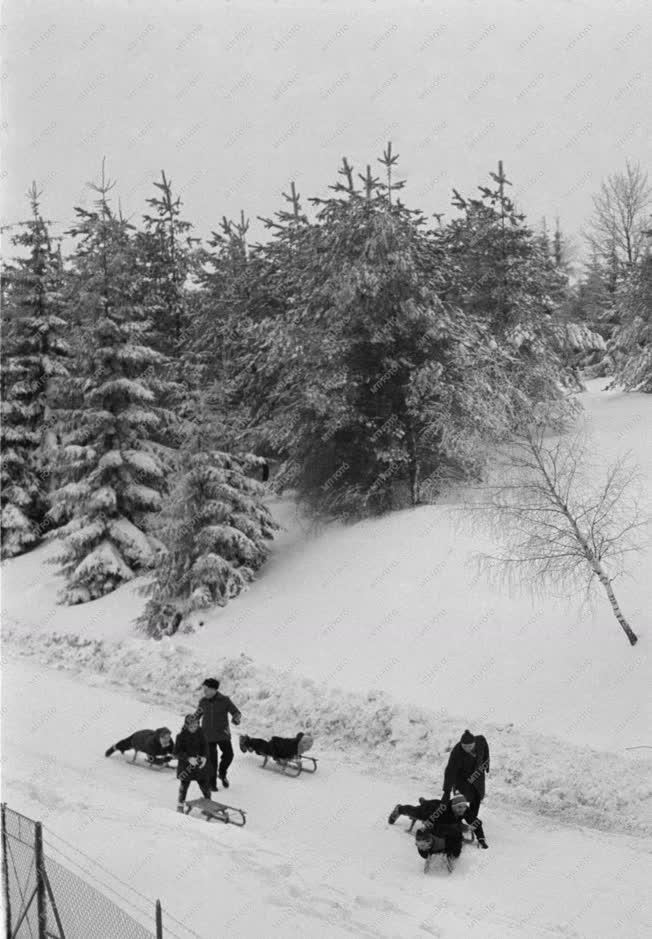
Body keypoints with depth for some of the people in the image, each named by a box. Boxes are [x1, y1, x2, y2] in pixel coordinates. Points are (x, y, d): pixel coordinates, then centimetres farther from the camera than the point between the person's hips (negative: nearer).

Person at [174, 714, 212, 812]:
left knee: (205, 785, 5)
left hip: (200, 764, 3)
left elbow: (205, 745, 1)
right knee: (184, 786, 4)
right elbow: (177, 752, -14)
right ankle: (180, 806, 22)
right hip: (186, 766, -3)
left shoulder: (200, 732, -5)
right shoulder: (181, 735, -15)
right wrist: (188, 758, -27)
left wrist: (204, 757, -18)